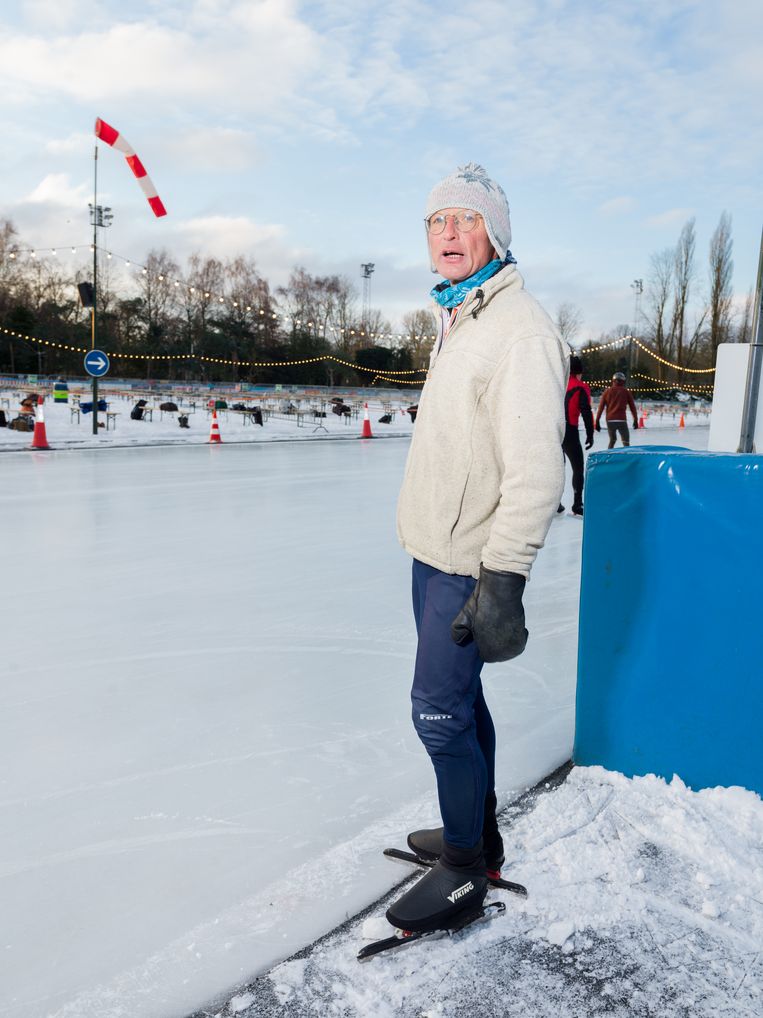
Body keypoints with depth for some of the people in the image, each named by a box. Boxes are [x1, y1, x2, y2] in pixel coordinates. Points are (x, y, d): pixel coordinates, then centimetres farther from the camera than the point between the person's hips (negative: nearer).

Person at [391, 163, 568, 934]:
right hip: (433, 553, 10)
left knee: (439, 714, -2)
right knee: (459, 698, 18)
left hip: (470, 566, -9)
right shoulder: (456, 323, 13)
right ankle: (479, 835, 36)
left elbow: (534, 469, -25)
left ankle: (465, 873, 18)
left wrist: (502, 580, -28)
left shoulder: (519, 329, -18)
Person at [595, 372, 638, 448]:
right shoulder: (626, 392, 5)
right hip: (621, 420, -3)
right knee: (626, 442, 1)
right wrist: (635, 420, 15)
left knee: (612, 440, 21)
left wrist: (597, 421, 3)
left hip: (610, 420, 3)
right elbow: (632, 407, 7)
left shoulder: (607, 391, 8)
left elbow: (601, 407, 3)